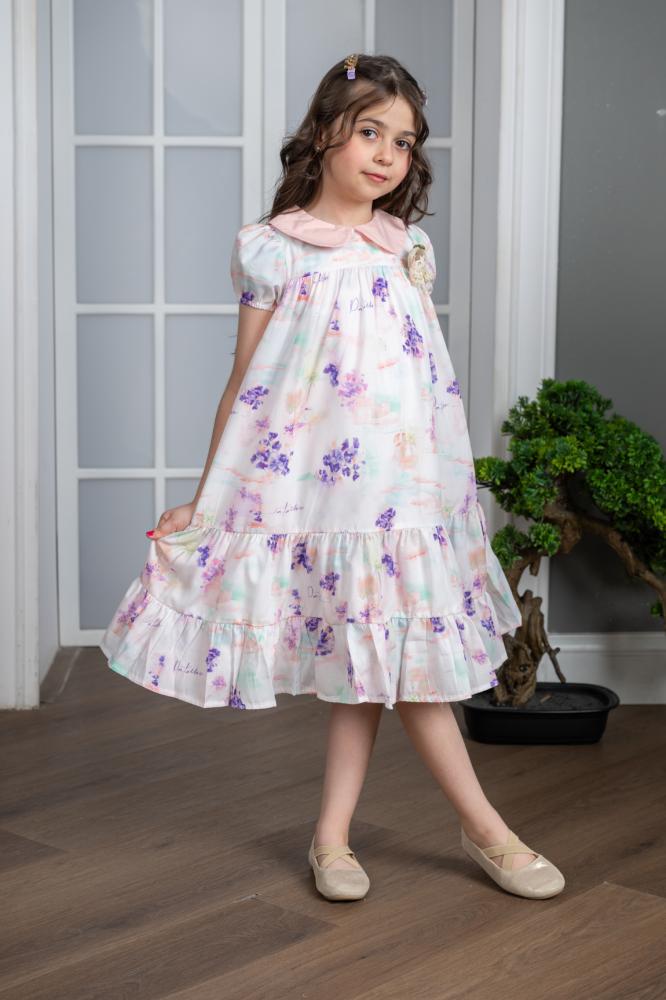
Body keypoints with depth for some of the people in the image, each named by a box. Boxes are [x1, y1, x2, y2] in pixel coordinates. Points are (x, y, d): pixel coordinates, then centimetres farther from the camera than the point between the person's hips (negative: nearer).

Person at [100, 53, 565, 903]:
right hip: (301, 481, -5)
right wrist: (204, 500, 1)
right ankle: (485, 831, 12)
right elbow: (245, 384, 0)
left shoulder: (409, 248, 9)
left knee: (378, 660, 6)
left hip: (398, 482, 5)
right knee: (386, 660, 0)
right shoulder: (269, 250, -3)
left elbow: (426, 373, 15)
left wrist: (449, 482, 16)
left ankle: (332, 836, 18)